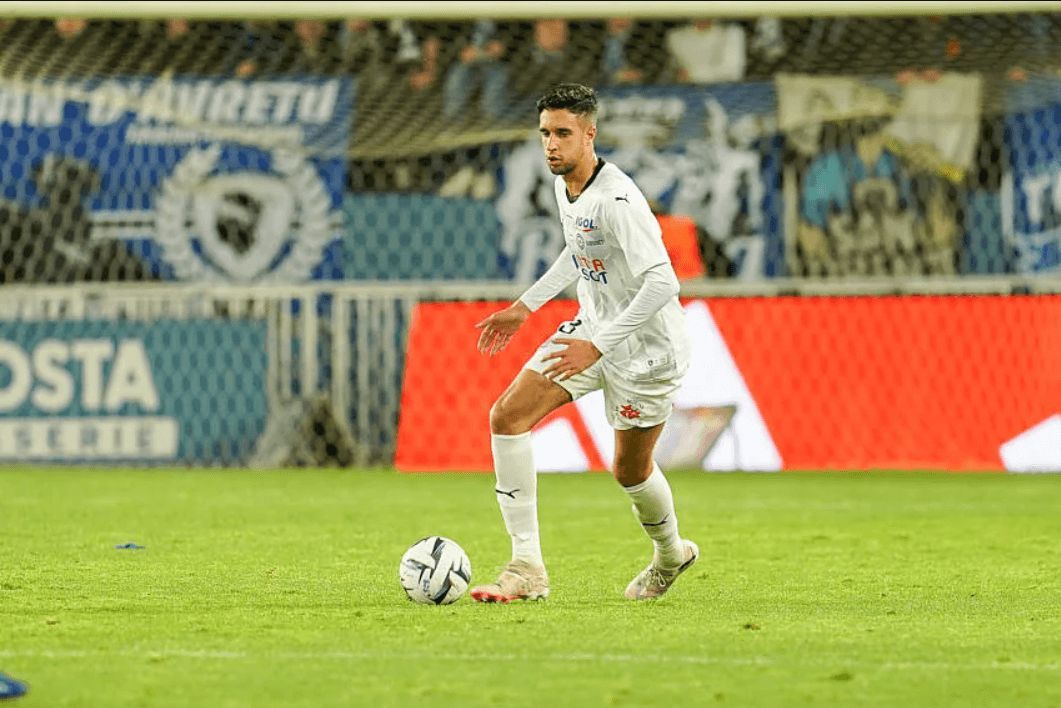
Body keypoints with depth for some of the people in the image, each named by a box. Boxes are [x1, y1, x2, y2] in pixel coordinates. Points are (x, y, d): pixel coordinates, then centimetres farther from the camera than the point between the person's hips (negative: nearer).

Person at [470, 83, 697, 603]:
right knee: (508, 416, -10)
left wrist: (597, 346, -36)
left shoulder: (617, 201, -28)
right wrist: (525, 307, 19)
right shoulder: (564, 185, 0)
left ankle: (670, 553, 42)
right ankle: (527, 568, -10)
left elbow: (662, 283, -34)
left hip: (646, 346, -8)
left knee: (630, 469, 7)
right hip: (593, 329, 8)